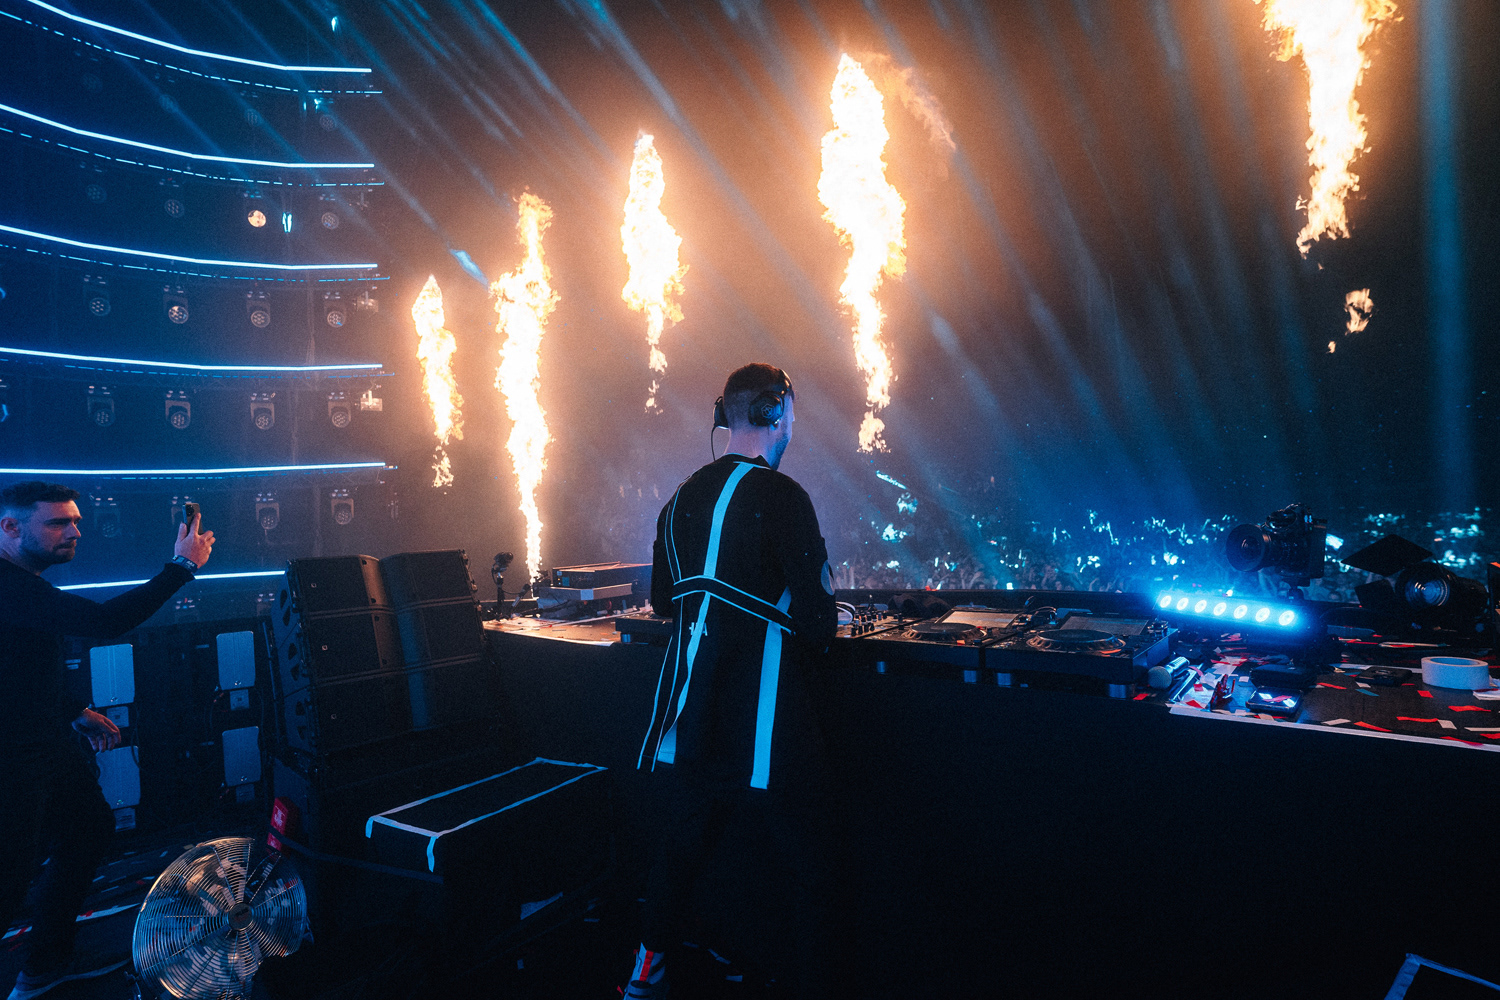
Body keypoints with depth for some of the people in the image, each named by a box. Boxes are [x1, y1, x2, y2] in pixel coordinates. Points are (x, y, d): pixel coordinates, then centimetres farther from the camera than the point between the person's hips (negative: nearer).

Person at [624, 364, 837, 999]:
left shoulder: (682, 498, 7)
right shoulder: (781, 496, -13)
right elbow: (817, 616, -16)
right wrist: (815, 635, 6)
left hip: (691, 711, 7)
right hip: (765, 717, -7)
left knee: (681, 844, 23)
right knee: (805, 861, 11)